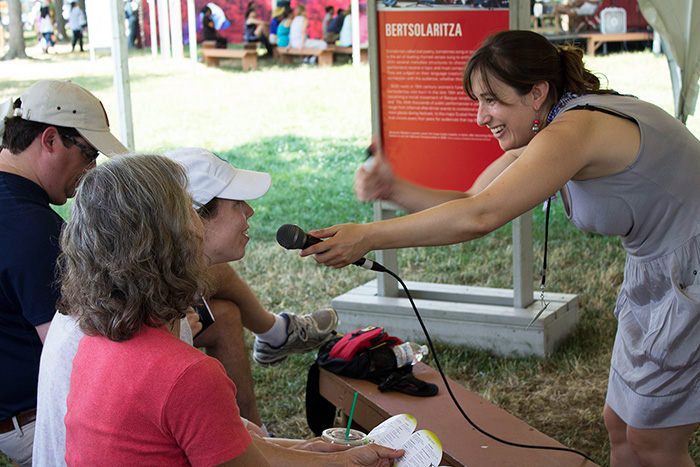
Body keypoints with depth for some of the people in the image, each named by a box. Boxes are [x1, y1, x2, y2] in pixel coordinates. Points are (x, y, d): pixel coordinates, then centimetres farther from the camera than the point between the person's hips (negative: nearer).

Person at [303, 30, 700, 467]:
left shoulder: (573, 129, -28)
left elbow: (479, 217, -35)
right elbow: (469, 201, 4)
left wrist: (367, 237, -32)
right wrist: (394, 189, -12)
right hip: (658, 279, 9)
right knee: (621, 427, 15)